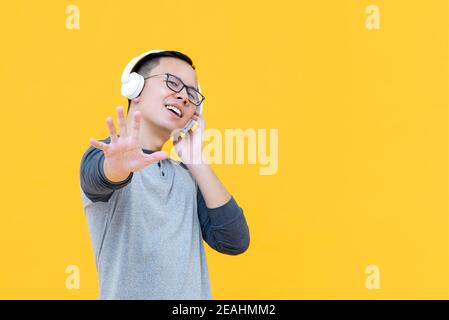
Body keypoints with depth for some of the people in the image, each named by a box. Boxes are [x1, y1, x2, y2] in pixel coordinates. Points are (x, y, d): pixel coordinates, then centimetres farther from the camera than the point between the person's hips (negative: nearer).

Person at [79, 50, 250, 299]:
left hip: (195, 292, 4)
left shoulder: (187, 175, 6)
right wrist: (119, 165, -51)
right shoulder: (105, 155, -8)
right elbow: (98, 174, -30)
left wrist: (196, 160, -9)